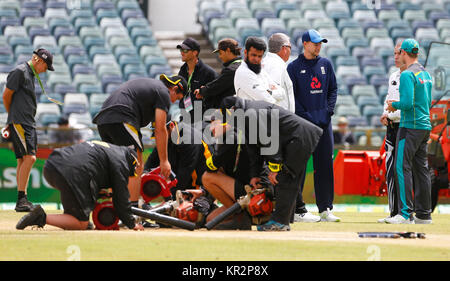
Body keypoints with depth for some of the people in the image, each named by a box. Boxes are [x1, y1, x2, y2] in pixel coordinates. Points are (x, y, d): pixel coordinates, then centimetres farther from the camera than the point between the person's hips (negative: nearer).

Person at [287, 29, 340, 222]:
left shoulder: (325, 64, 13)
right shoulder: (294, 67, 0)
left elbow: (333, 89, 16)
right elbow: (291, 96, -4)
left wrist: (329, 111, 1)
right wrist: (305, 116, -13)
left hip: (324, 121, 4)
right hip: (302, 122, -4)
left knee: (325, 164, 2)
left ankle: (325, 209, 4)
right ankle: (298, 208, -2)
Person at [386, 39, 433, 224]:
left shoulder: (407, 75, -13)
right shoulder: (426, 74, 15)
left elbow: (407, 103, -22)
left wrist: (394, 105, -3)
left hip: (410, 126, -9)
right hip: (425, 126, 9)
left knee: (402, 167, -9)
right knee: (421, 169, 10)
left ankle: (405, 213, -15)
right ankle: (423, 214, 12)